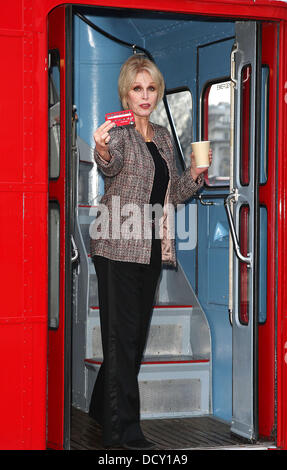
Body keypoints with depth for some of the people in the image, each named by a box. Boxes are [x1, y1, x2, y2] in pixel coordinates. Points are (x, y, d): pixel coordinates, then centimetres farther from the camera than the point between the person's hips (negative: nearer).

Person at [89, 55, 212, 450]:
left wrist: (195, 173, 3)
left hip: (152, 250, 7)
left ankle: (104, 407, 30)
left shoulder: (163, 137, 15)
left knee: (136, 334, 14)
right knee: (122, 336, -8)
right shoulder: (118, 131, -6)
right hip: (118, 248, -7)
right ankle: (123, 430, -5)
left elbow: (173, 195, 21)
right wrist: (103, 153, -52)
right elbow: (111, 166, -30)